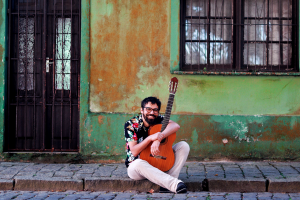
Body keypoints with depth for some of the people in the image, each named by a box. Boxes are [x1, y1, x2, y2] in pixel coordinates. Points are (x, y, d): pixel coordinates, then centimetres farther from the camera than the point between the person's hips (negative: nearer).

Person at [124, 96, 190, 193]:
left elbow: (175, 126, -25)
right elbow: (134, 151, -21)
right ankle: (175, 184, -44)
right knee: (138, 164, -40)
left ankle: (167, 185, -27)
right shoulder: (131, 125, -12)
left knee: (183, 146, -11)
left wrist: (158, 139, -39)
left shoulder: (158, 120, -3)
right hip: (136, 167, -4)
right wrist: (151, 138, -34)